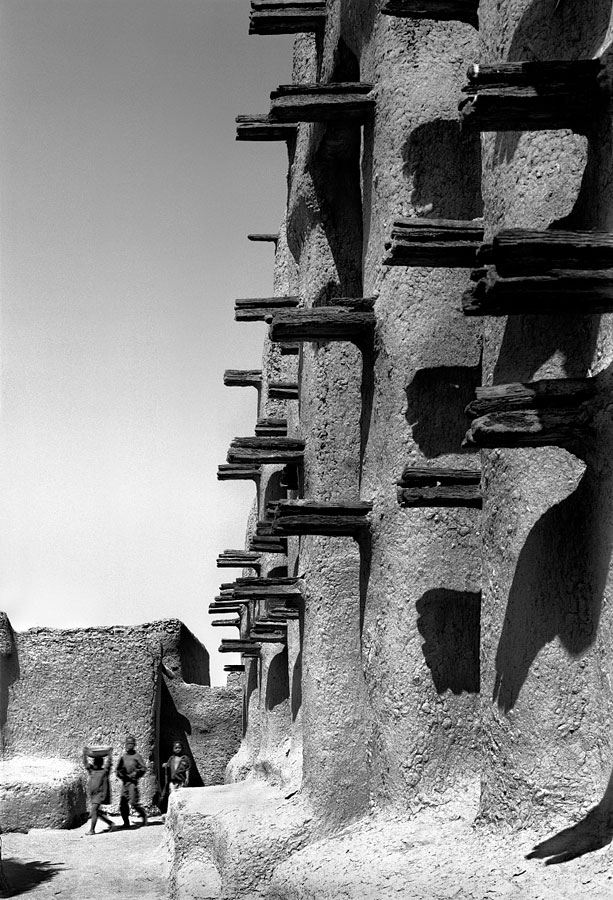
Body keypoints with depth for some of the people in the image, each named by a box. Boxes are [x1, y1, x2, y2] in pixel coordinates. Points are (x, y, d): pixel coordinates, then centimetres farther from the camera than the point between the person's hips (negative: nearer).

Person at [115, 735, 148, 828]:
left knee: (134, 802, -11)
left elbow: (143, 768, -4)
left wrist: (135, 773, -14)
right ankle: (126, 822, 9)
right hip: (124, 782, 5)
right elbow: (117, 770, 17)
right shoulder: (123, 756, 14)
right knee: (123, 803, 1)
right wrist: (120, 774, -3)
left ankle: (143, 814, 13)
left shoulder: (137, 756, 0)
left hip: (133, 782, -5)